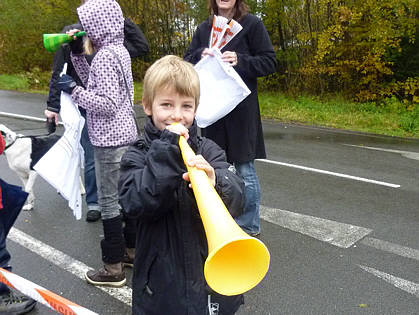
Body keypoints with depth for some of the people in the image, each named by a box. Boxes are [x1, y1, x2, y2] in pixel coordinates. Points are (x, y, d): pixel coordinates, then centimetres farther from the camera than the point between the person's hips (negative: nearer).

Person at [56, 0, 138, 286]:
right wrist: (78, 54, 12)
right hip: (126, 135, 10)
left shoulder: (105, 56, -18)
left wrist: (73, 89, -16)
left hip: (110, 141, -10)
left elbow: (106, 104, -23)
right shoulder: (119, 51, 11)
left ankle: (114, 268, 11)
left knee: (108, 201, -1)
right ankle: (131, 249, 31)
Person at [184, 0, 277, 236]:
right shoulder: (204, 28, 13)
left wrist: (240, 61, -19)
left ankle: (249, 227, 17)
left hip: (242, 108, -5)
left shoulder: (251, 24, -1)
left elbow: (270, 62, -4)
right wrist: (201, 55, -11)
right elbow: (187, 63, 10)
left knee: (245, 170, 1)